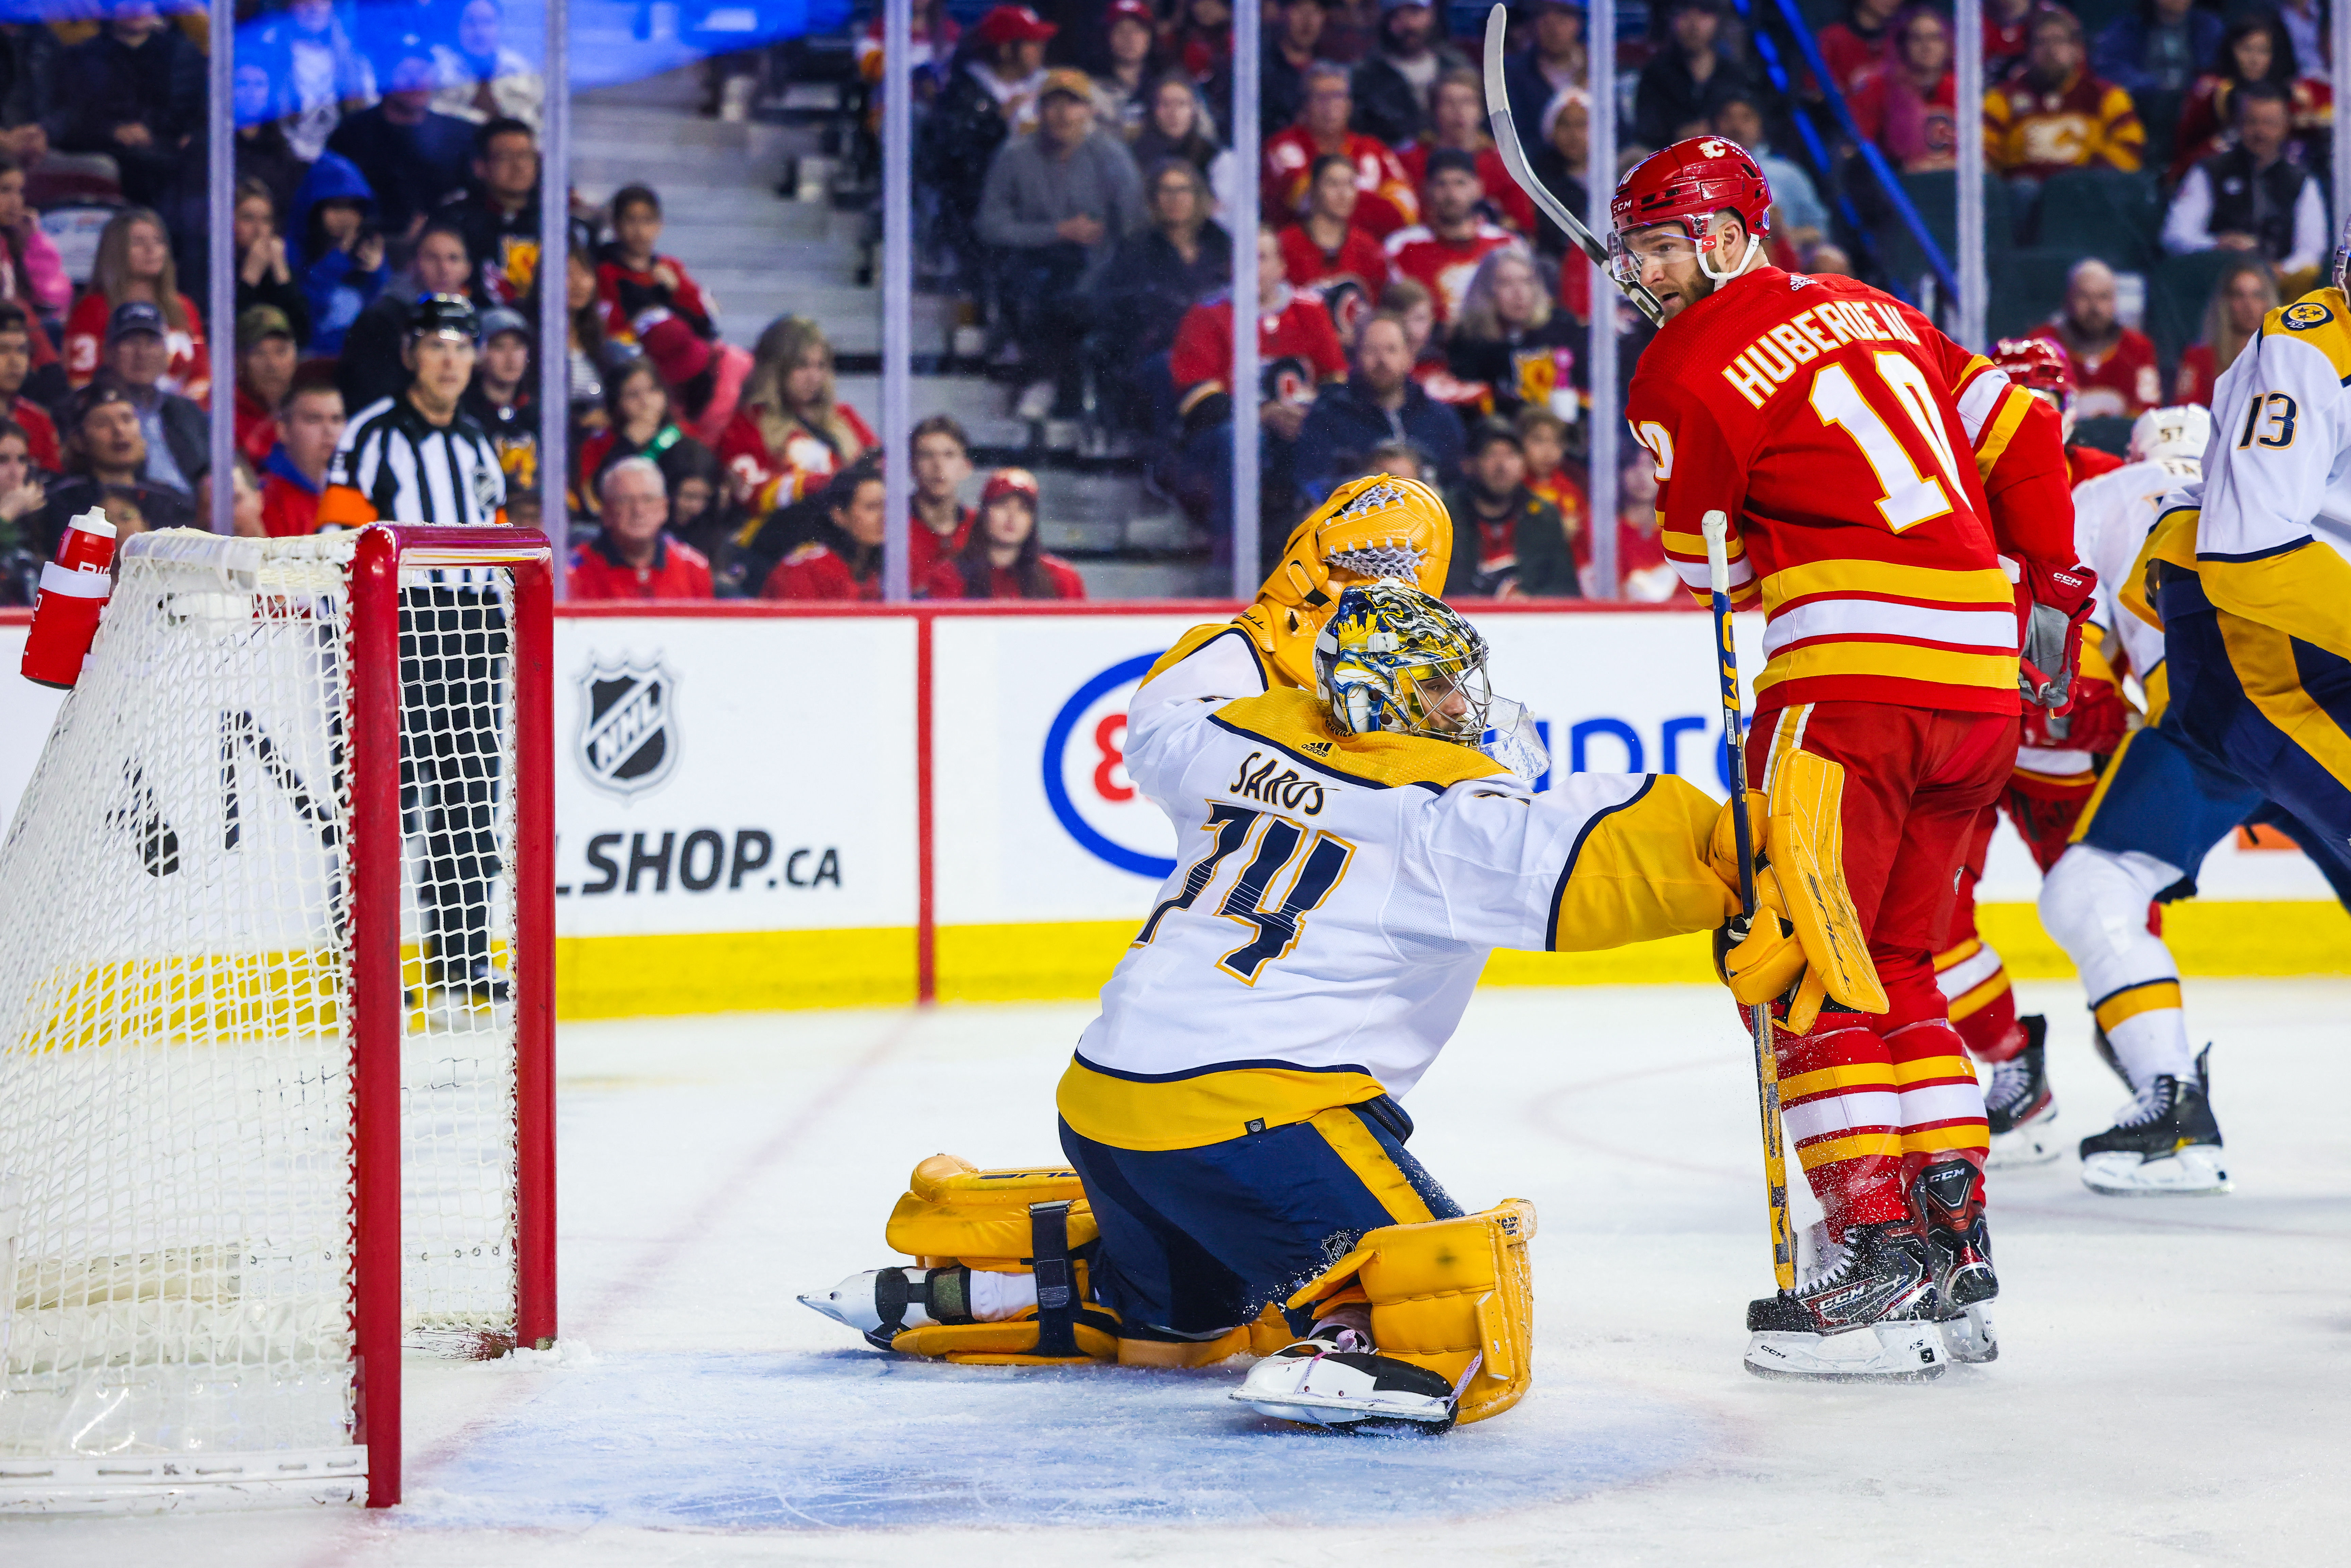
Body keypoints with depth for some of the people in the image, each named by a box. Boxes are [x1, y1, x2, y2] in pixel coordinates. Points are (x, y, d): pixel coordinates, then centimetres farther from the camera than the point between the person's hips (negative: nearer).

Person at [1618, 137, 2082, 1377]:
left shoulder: (1687, 367, -2)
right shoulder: (1869, 311, 19)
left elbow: (1704, 566, 4)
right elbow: (2020, 433, 20)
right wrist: (2050, 588, 25)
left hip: (1852, 668, -8)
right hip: (1981, 673, 8)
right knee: (1897, 964, 15)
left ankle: (1877, 1257, -11)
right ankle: (1953, 1249, 12)